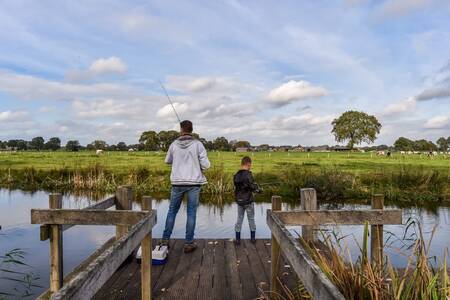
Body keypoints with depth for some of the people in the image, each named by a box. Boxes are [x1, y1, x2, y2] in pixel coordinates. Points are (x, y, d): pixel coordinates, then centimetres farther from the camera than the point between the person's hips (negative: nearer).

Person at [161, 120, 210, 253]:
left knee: (172, 211, 16)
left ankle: (165, 239, 21)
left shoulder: (174, 144, -2)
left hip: (177, 183, 2)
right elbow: (206, 164, -9)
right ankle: (189, 243, 12)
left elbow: (168, 161, 13)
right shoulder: (198, 144, -7)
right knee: (191, 213, 7)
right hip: (194, 182, -1)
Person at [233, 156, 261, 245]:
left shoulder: (236, 176, 0)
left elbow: (236, 187, 6)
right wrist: (258, 189, 6)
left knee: (239, 219, 11)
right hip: (248, 201, -4)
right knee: (251, 219, 11)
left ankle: (237, 239, 14)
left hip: (239, 201, 5)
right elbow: (253, 187, -17)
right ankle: (252, 238, 22)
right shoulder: (248, 175, -19)